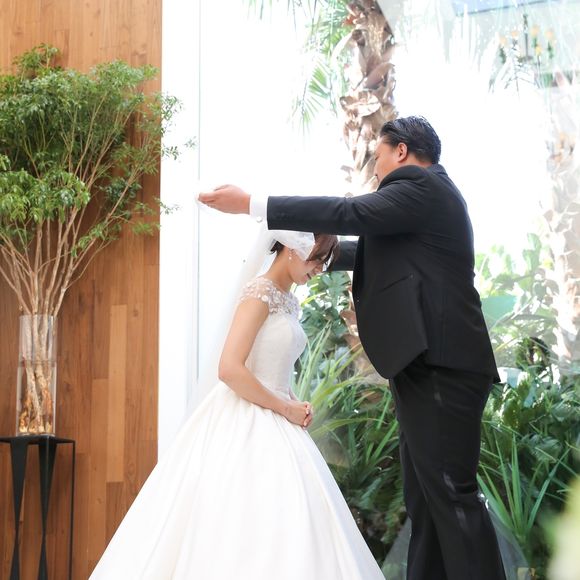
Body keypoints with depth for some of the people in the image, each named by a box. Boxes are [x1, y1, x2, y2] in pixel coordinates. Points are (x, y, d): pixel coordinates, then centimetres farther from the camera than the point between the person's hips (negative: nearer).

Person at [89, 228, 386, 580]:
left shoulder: (289, 302, 15)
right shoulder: (260, 293, -13)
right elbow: (230, 369, -23)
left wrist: (295, 407, 3)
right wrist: (285, 409, -14)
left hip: (273, 425, 9)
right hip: (245, 425, -9)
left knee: (272, 531, 6)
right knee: (243, 535, -9)